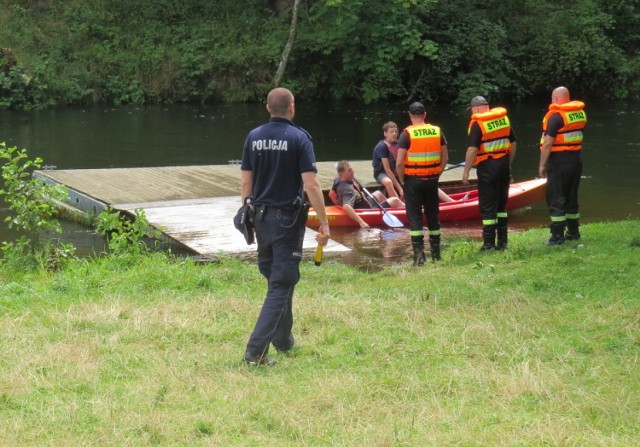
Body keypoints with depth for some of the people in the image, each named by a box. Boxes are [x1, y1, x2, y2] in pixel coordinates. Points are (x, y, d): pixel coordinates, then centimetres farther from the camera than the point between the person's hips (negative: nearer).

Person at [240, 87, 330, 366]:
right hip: (288, 218, -6)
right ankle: (256, 350, -12)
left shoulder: (254, 137, 4)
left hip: (260, 216, 6)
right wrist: (324, 222, -11)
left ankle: (283, 339, 32)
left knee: (274, 278, 21)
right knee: (281, 285, -3)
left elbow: (246, 181, 7)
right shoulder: (299, 138, -11)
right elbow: (311, 185, -16)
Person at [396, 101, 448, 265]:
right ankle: (436, 252, 23)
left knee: (414, 217, 1)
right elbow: (445, 158, 6)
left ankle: (419, 255, -5)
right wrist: (436, 175, 14)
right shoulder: (437, 131, 2)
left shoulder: (407, 134, -11)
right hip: (431, 180, 4)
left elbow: (399, 162, -15)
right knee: (433, 215, 15)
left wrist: (402, 180, -1)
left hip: (412, 180, -4)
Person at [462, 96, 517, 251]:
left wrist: (466, 171, -12)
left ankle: (489, 244, 2)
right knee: (501, 204, 16)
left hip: (487, 166, -6)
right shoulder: (504, 118, 8)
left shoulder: (477, 124, -11)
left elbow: (472, 149, -17)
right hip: (503, 165, 6)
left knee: (487, 206, 0)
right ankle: (503, 242, 19)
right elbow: (513, 143, 11)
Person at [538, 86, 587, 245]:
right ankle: (573, 232, 25)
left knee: (556, 198, -2)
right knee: (571, 196, 17)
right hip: (576, 159, 8)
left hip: (559, 161, -8)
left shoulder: (555, 116, -15)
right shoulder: (580, 112, 9)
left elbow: (547, 143, -18)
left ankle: (557, 236, -3)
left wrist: (542, 165, -13)